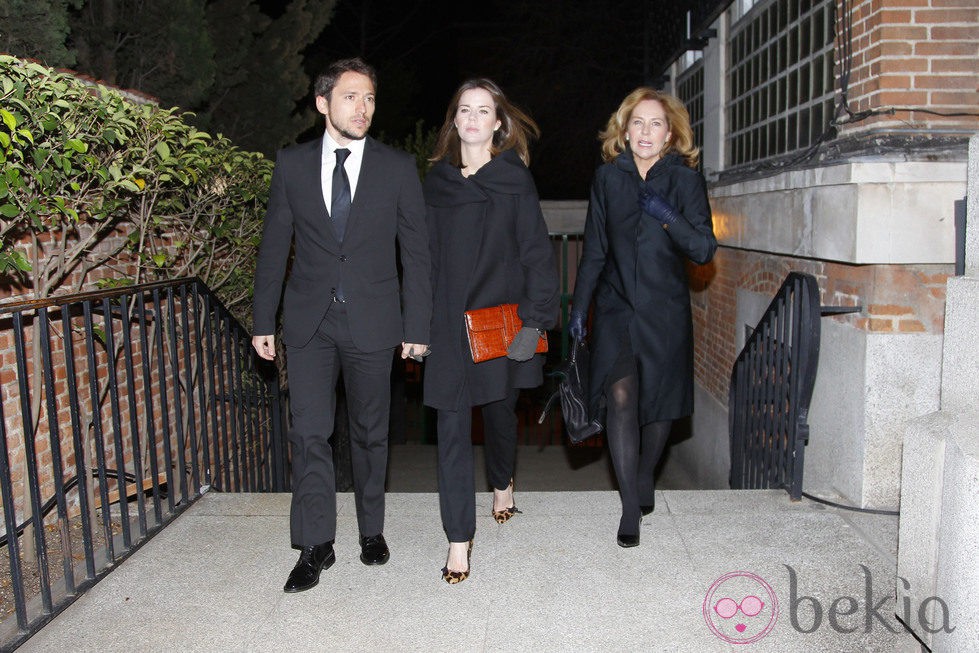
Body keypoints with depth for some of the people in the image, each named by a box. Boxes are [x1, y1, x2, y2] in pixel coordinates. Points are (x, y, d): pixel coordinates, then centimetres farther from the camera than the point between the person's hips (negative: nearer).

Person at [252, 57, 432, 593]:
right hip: (309, 322, 1)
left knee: (370, 432, 11)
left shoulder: (398, 167, 1)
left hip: (371, 322, 0)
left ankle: (372, 531, 29)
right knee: (308, 434, -1)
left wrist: (417, 326, -2)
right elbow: (274, 246, 8)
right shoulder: (292, 164, 4)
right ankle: (315, 546, 12)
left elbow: (416, 252, 1)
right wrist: (263, 320, 5)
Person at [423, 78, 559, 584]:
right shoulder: (436, 181, 7)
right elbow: (427, 256, 8)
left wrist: (535, 318, -11)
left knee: (500, 409, 17)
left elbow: (536, 252, -3)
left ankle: (502, 483, 47)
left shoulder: (515, 179, 1)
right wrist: (422, 323, 3)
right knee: (452, 426, -3)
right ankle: (459, 539, 5)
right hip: (451, 322, 1)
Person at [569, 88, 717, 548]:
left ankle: (645, 480, 34)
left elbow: (704, 250, -6)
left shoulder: (686, 180, -1)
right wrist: (578, 307, 7)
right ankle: (631, 509, -4)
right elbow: (594, 251, 9)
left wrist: (669, 217, -21)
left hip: (665, 312, 0)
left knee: (659, 404, 8)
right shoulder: (607, 178, 5)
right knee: (620, 397, -13)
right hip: (615, 308, 1)